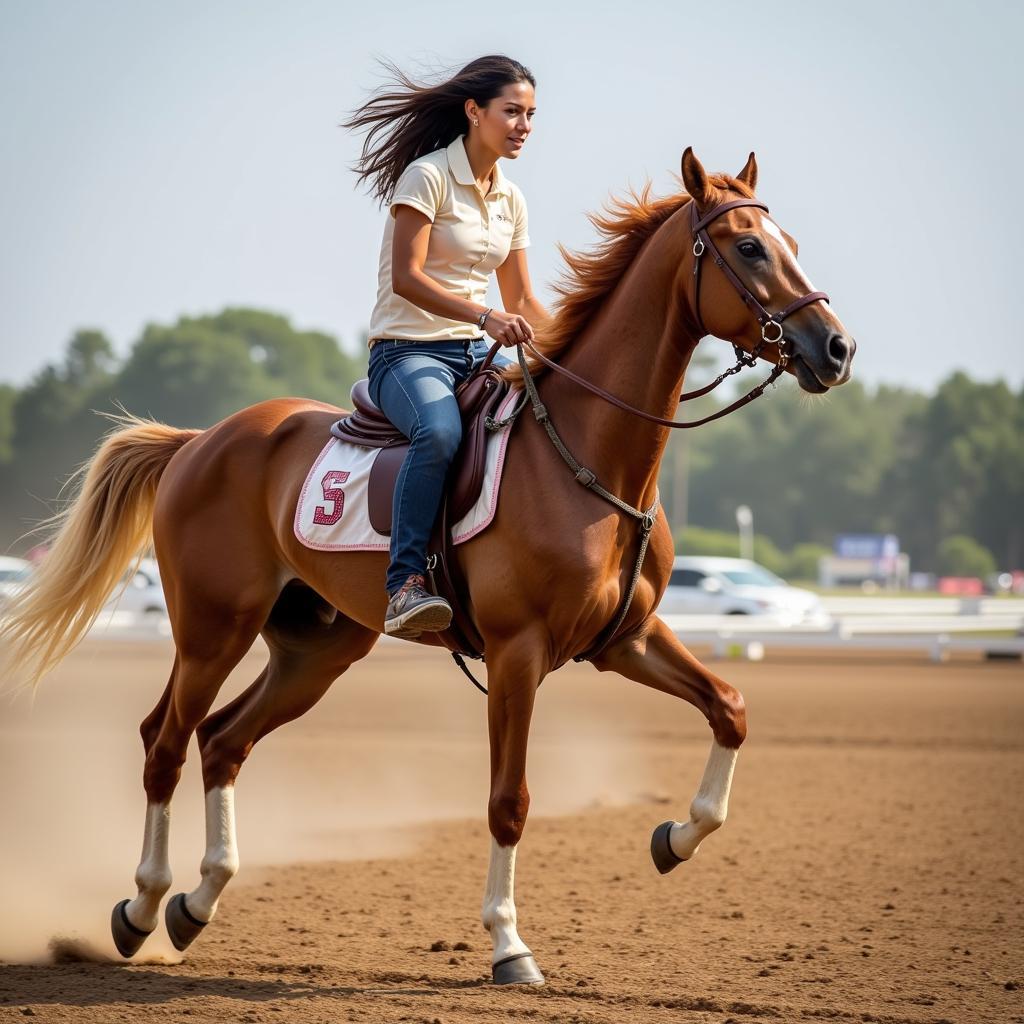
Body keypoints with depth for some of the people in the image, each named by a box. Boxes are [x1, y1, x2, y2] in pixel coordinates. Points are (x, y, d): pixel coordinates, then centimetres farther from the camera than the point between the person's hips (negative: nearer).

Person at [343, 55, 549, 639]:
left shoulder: (511, 200, 14)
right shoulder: (427, 176, -9)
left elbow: (521, 301, 18)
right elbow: (407, 278, -19)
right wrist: (486, 317, -30)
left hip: (477, 352, 8)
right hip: (407, 351, -7)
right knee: (440, 431, -38)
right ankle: (405, 585, -38)